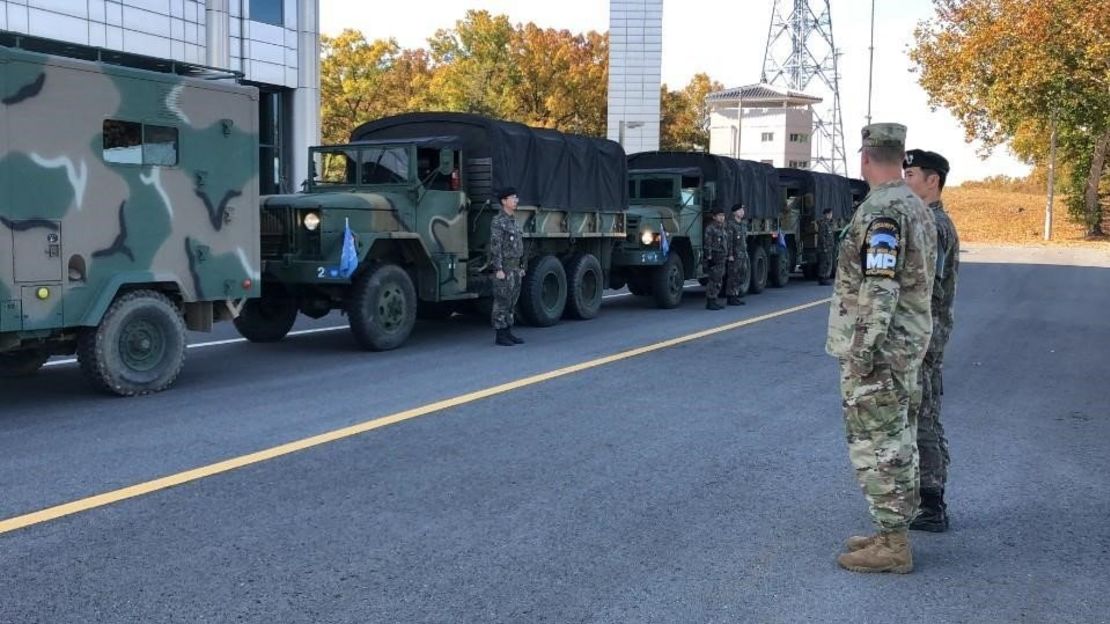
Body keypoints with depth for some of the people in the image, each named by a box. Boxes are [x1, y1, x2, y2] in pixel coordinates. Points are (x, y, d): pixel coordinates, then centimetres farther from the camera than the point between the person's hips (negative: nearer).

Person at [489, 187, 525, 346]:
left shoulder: (514, 221, 15)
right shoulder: (497, 221, -13)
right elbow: (495, 247, -18)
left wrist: (521, 267, 18)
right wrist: (498, 269, -22)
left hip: (515, 267, 9)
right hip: (503, 267, -9)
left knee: (511, 302, 10)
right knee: (502, 302, -5)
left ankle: (508, 333, 16)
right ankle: (500, 336, -1)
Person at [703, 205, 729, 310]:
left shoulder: (722, 228, 17)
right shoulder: (710, 228, -9)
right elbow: (708, 244, -15)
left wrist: (727, 257, 20)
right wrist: (709, 258, -20)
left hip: (722, 258, 9)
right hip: (714, 257, -9)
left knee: (719, 281, 11)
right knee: (713, 280, -9)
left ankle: (715, 301, 17)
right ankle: (710, 302, -6)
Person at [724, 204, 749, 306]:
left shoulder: (743, 224, 15)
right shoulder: (730, 224, -11)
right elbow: (729, 240, -16)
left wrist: (745, 252, 18)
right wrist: (730, 254, -20)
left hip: (742, 255, 8)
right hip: (734, 255, -8)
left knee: (743, 275, 10)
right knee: (733, 276, -5)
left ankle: (737, 296, 18)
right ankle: (731, 298, 0)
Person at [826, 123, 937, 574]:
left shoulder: (881, 210, -18)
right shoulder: (918, 209, 13)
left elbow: (879, 289, -24)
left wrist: (861, 351, -21)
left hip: (878, 350, -10)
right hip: (907, 344, 10)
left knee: (876, 446, -3)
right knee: (897, 442, 14)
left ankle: (892, 545, 4)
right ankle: (893, 533, 24)